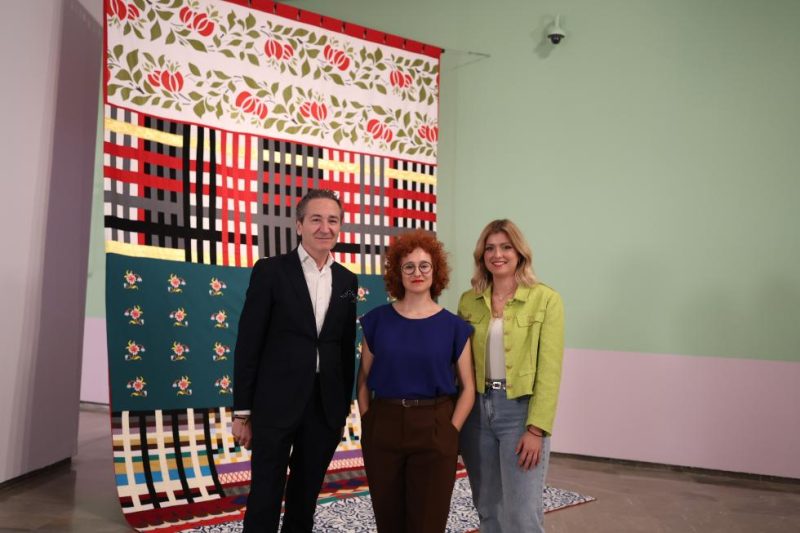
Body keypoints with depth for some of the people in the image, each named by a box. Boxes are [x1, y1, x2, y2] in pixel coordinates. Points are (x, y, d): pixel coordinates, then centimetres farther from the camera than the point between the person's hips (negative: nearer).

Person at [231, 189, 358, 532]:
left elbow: (346, 349, 11)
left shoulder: (347, 280, 7)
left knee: (306, 495, 17)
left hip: (325, 408, 4)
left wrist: (344, 407, 11)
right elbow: (248, 344, -6)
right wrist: (242, 411, -6)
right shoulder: (270, 271, -5)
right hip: (276, 405, -4)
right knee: (265, 496, 7)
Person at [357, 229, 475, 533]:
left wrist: (450, 432, -8)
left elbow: (468, 387, 0)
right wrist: (367, 424, -2)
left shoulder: (454, 326, -2)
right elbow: (364, 380, 6)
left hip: (434, 432, -1)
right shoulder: (377, 320, 1)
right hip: (382, 429, 2)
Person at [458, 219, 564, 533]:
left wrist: (536, 429, -13)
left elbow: (549, 370, -9)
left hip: (520, 410, -4)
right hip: (476, 409, 4)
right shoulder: (468, 301, 5)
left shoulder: (546, 299, -7)